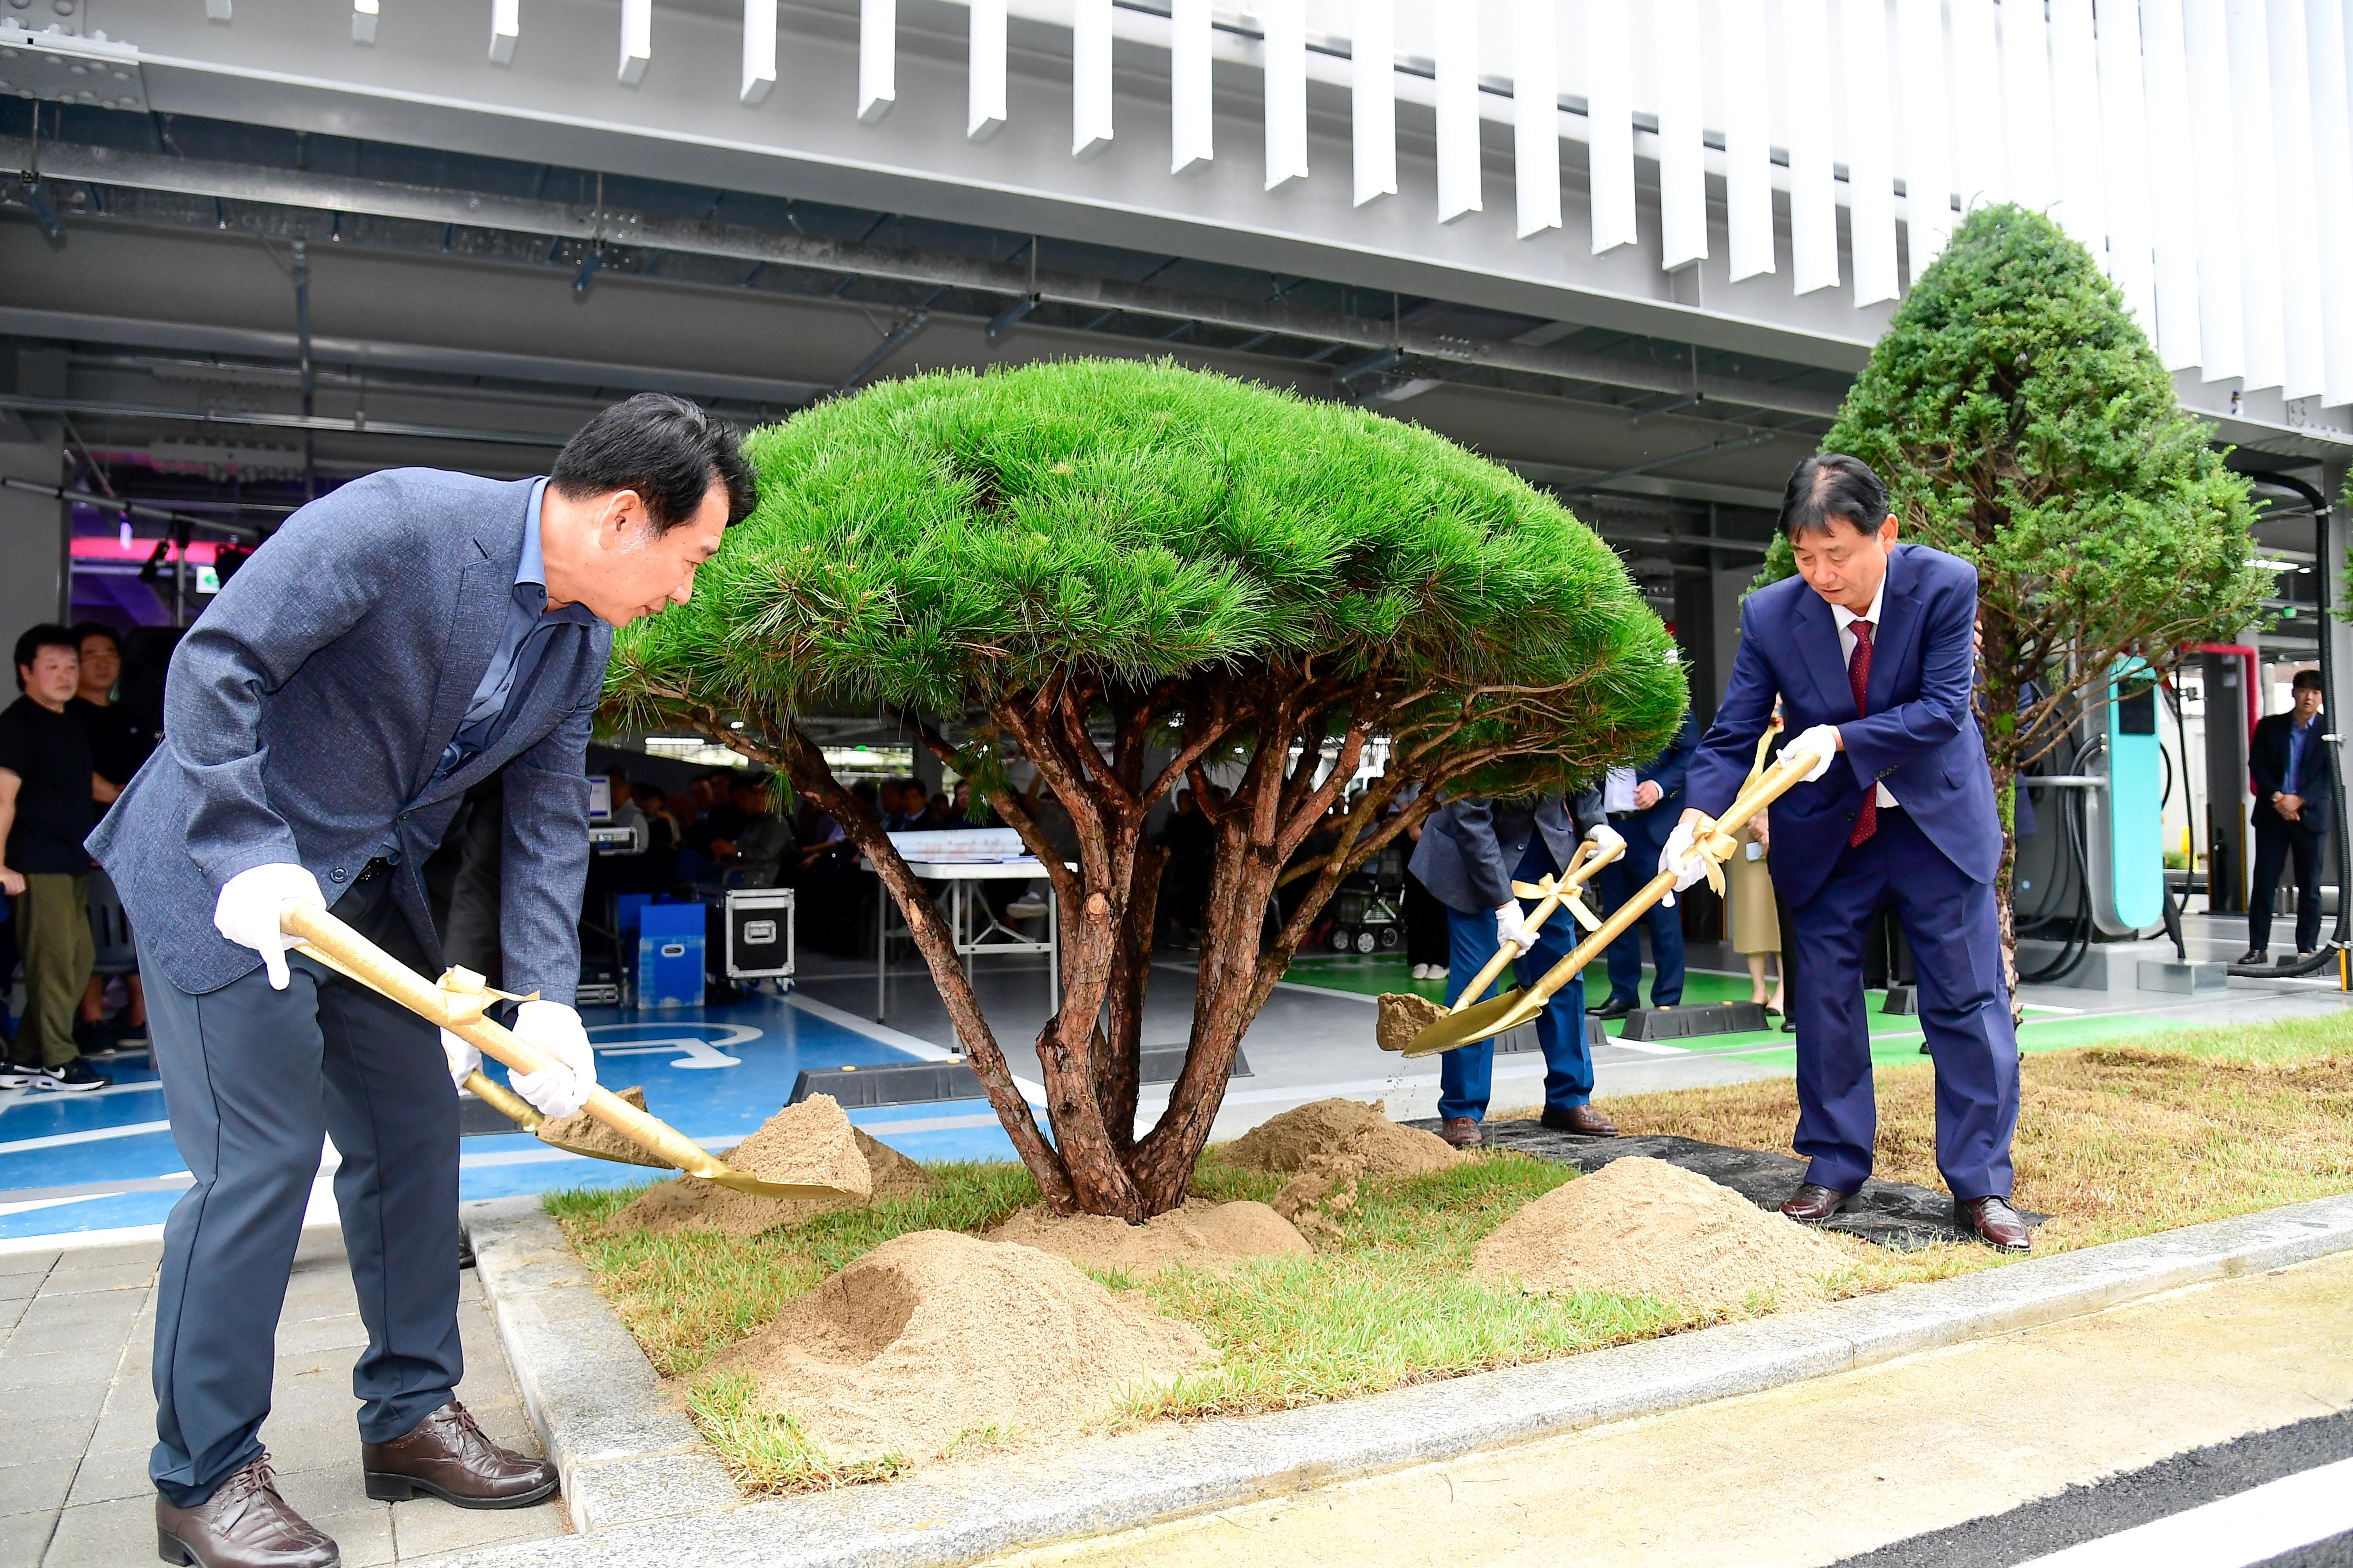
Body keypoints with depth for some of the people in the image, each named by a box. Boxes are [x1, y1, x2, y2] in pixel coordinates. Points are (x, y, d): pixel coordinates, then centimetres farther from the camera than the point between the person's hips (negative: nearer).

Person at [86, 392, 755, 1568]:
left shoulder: (583, 644, 0)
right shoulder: (397, 521, -23)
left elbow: (548, 823, 2)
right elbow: (216, 661, -23)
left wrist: (546, 1003, -6)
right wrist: (251, 856, -29)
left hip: (370, 884, 8)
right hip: (224, 864, -8)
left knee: (415, 1131, 9)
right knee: (260, 1156, -6)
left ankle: (409, 1415, 24)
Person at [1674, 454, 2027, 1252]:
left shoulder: (1944, 586, -16)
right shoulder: (1771, 614, -13)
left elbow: (1943, 708, -20)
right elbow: (1733, 736, -13)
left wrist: (1842, 738, -31)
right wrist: (1698, 819, -30)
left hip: (1938, 822, -1)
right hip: (1825, 834, 1)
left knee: (1967, 1000, 1)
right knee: (1823, 997, 6)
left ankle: (1981, 1185, 12)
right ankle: (1836, 1166, 20)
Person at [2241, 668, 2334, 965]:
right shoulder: (2269, 727, 7)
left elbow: (2332, 776, -4)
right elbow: (2256, 765, 2)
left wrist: (2298, 800, -16)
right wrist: (2277, 798, -12)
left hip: (2311, 815, -1)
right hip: (2271, 815, 1)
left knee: (2310, 886, 3)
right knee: (2264, 882, 0)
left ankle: (2306, 949, 11)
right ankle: (2258, 948, 3)